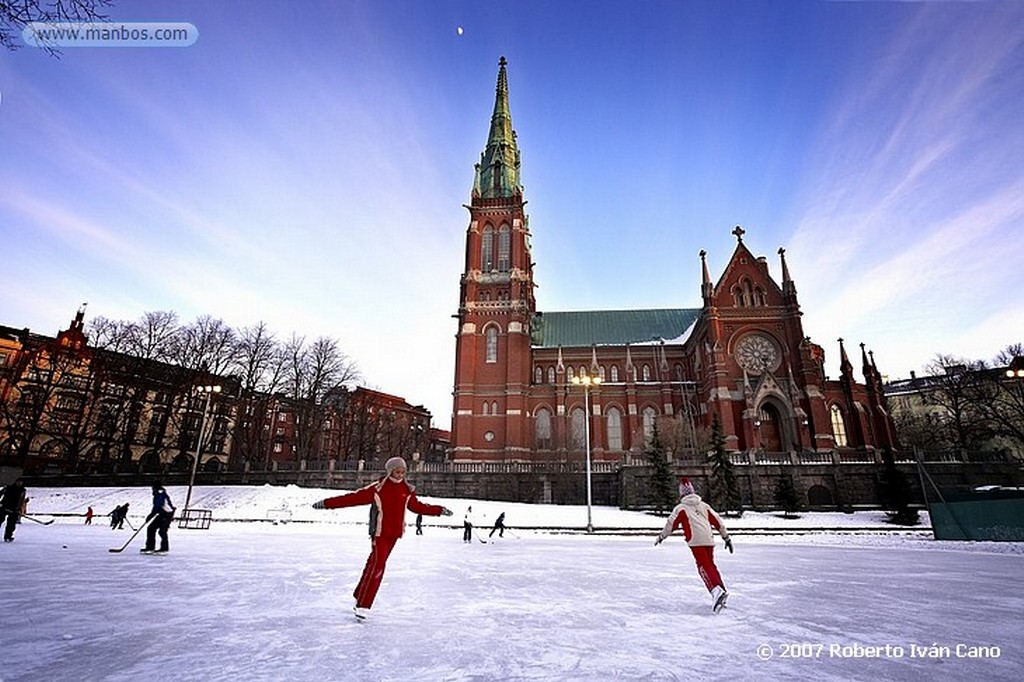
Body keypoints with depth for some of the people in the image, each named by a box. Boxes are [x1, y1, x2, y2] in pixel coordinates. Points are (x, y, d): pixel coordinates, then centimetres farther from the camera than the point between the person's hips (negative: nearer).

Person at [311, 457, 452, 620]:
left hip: (394, 534, 5)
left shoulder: (407, 490, 5)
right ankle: (363, 605, -1)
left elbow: (418, 506, 17)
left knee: (377, 565, 13)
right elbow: (354, 498, -13)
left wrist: (439, 510, 20)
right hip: (380, 533, -5)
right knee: (377, 565, -12)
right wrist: (327, 503, -17)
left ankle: (360, 598, 29)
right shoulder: (378, 488, -12)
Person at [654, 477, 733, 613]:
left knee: (704, 567, -8)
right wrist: (726, 537, 27)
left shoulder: (681, 508, 6)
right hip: (709, 540, 6)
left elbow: (671, 523, 3)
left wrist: (661, 536, 15)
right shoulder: (703, 505, 19)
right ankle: (722, 590, 19)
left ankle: (716, 591, -27)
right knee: (711, 565, 20)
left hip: (696, 542, -6)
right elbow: (718, 521, 19)